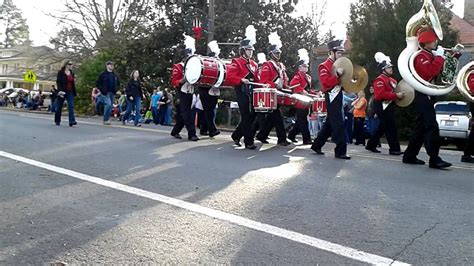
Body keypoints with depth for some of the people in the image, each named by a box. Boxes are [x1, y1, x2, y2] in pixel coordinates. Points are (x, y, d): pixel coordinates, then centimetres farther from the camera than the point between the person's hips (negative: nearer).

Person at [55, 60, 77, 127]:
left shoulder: (71, 73, 12)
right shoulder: (61, 72, -4)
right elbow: (58, 82, -10)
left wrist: (74, 92, 12)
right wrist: (59, 90, -22)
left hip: (70, 92, 4)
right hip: (62, 92, -4)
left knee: (71, 106, -11)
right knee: (59, 107, 7)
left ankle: (72, 121, -21)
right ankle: (57, 121, 20)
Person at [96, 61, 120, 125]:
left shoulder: (115, 76, 14)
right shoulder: (103, 74, -2)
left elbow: (118, 83, 26)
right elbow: (98, 84, -1)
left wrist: (115, 89, 10)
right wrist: (102, 90, -11)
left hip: (112, 93, 6)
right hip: (105, 93, -6)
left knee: (110, 106, 7)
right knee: (108, 104, -21)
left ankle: (106, 120, 17)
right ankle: (106, 119, -12)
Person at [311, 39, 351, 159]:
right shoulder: (324, 66, -7)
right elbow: (326, 82, -20)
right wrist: (337, 75, -27)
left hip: (338, 95, 9)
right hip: (332, 97, -9)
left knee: (330, 123, 13)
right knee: (339, 124, -11)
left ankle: (316, 145, 22)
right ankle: (340, 151, -8)